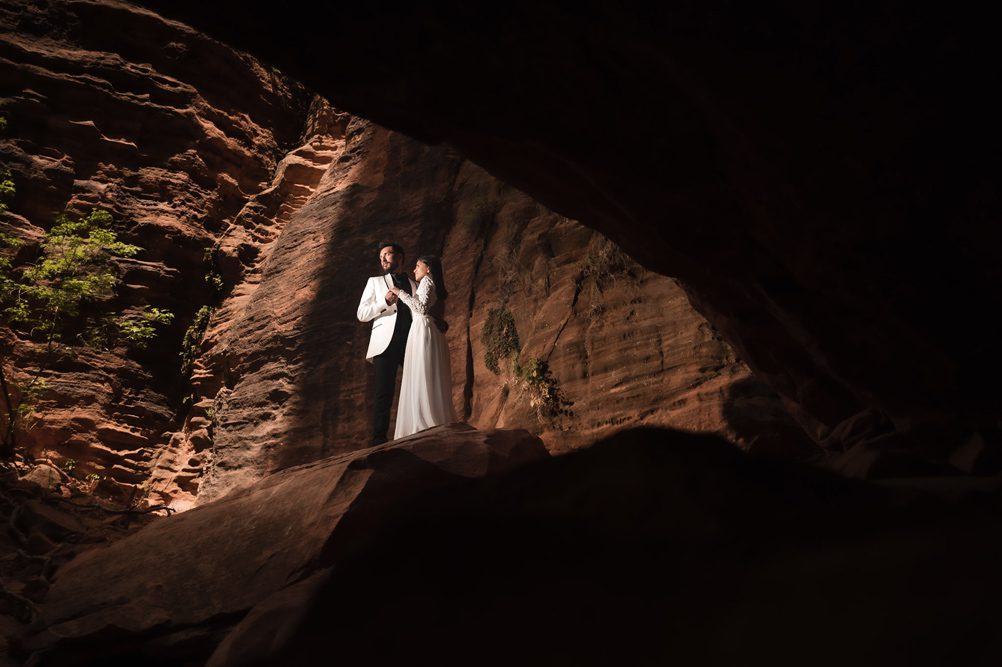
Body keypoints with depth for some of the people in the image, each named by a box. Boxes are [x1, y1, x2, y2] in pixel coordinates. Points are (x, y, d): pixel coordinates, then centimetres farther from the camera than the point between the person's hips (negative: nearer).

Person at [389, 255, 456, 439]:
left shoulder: (427, 281, -2)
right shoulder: (435, 286, 25)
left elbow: (422, 307, -18)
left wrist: (400, 293, -11)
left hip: (423, 332, -10)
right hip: (433, 333, 10)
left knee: (422, 382, -13)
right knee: (430, 383, 5)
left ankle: (427, 429, -19)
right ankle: (439, 427, 1)